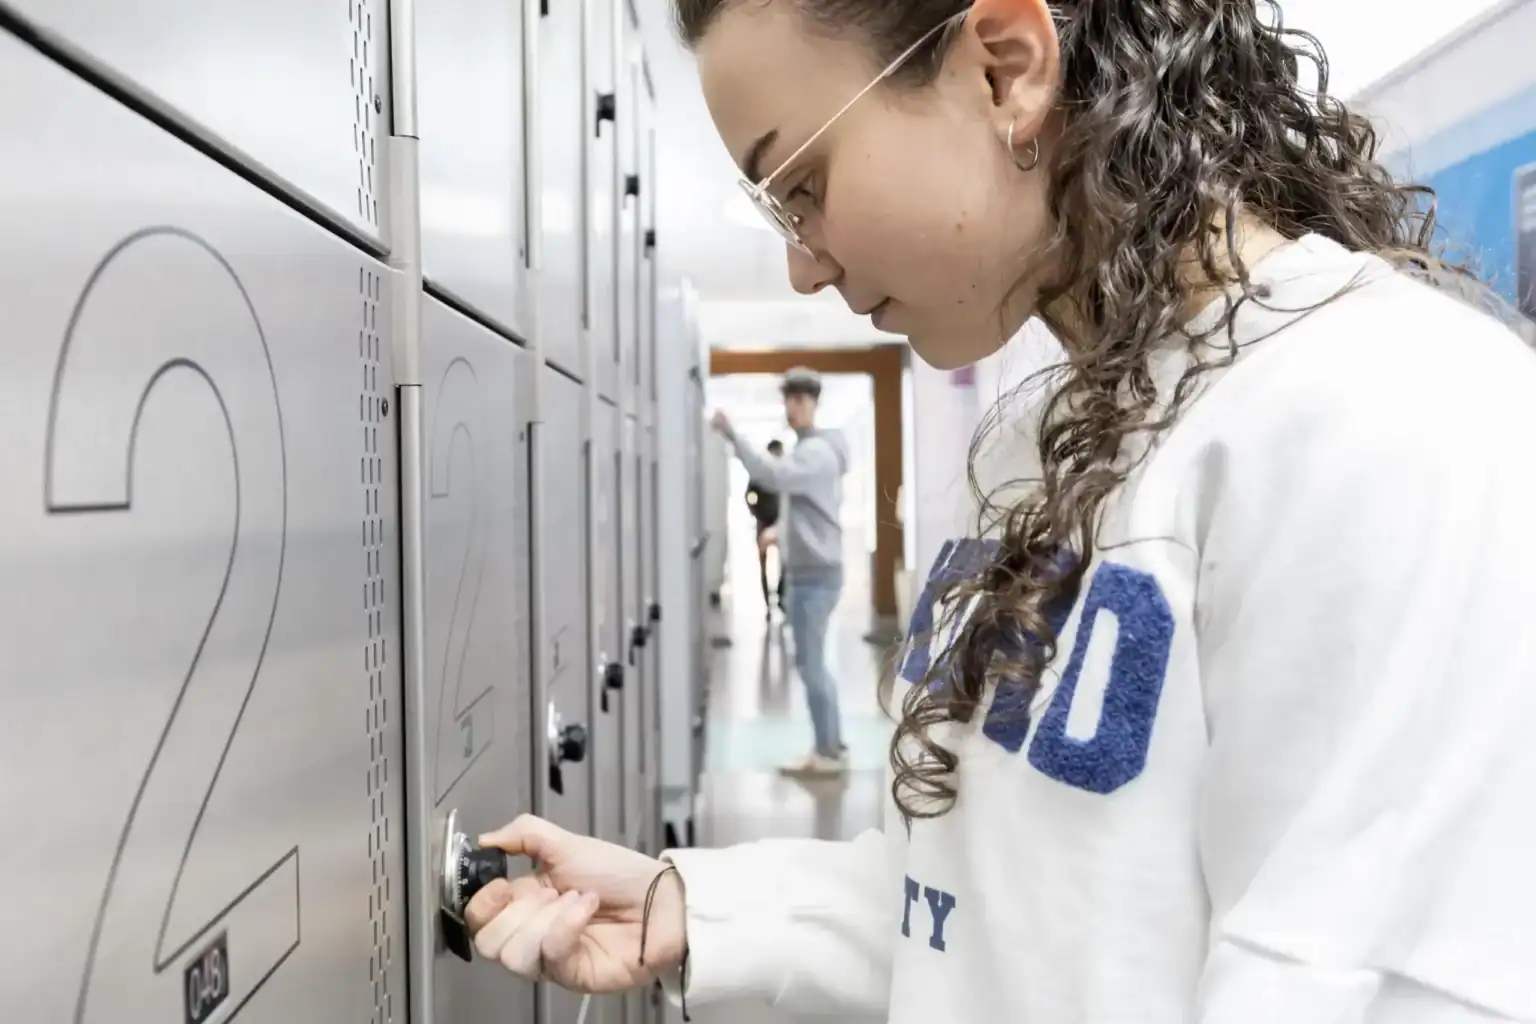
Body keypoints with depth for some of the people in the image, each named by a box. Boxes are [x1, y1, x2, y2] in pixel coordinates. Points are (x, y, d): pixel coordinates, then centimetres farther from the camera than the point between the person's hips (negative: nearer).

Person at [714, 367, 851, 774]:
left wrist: (732, 435, -34)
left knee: (810, 664, -5)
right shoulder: (809, 450, 18)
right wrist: (782, 531, 11)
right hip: (807, 571, 10)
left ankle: (827, 752, 3)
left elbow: (775, 475, -32)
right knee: (813, 664, 15)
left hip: (815, 574, -10)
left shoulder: (818, 451, -15)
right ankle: (832, 747, 23)